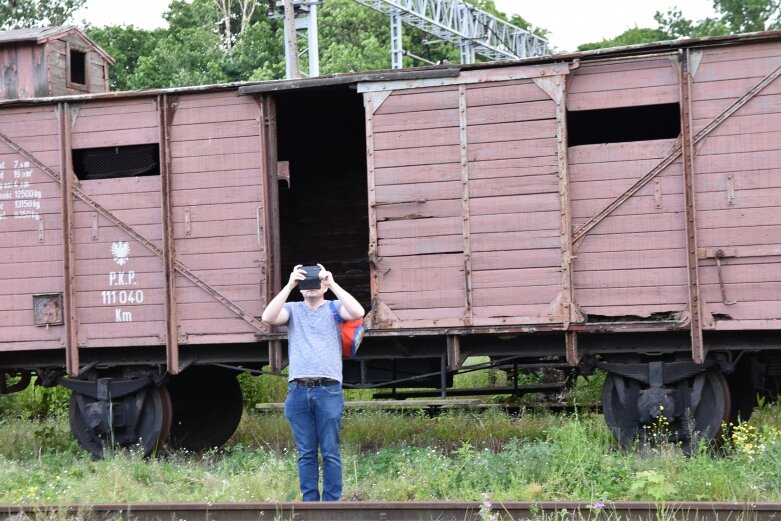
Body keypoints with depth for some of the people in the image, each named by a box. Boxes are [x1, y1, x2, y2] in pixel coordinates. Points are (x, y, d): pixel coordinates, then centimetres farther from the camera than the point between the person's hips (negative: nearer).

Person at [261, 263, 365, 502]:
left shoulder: (334, 308, 9)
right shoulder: (292, 309, 14)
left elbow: (358, 313, -11)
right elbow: (267, 318, -6)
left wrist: (333, 283, -10)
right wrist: (289, 285, -10)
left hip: (328, 390, -2)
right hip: (298, 391, 2)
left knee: (330, 452, 0)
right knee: (305, 453, 4)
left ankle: (332, 503, 3)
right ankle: (309, 503, 8)